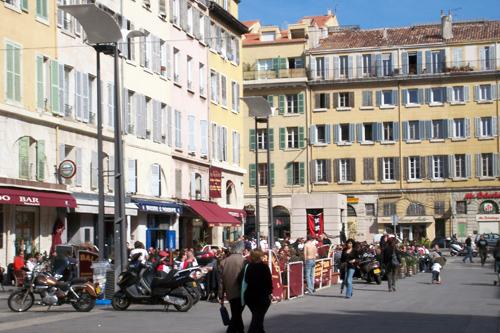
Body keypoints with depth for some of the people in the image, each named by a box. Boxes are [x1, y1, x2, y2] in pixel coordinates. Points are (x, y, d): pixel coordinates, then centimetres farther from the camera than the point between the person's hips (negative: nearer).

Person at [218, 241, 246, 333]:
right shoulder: (243, 261, -8)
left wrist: (221, 296, 12)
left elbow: (221, 280, 6)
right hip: (240, 294, -5)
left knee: (236, 316, 18)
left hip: (230, 294, 5)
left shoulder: (224, 261, 5)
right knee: (236, 317, -4)